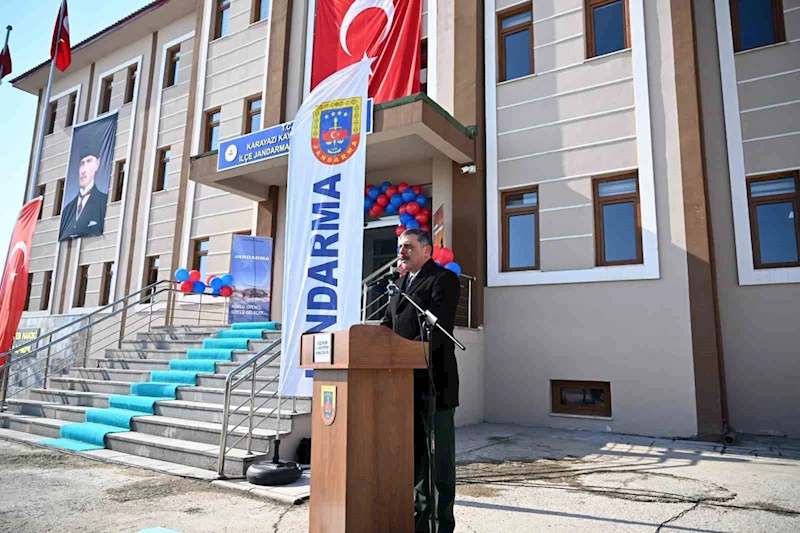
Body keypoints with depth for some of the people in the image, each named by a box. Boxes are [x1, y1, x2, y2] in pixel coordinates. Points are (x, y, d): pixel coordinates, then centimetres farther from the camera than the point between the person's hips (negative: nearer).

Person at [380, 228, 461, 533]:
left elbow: (435, 328, -19)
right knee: (415, 453, 17)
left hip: (433, 381, -8)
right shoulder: (401, 283, 18)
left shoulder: (444, 279, -7)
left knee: (438, 456, 3)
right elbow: (388, 323, 14)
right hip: (406, 381, 8)